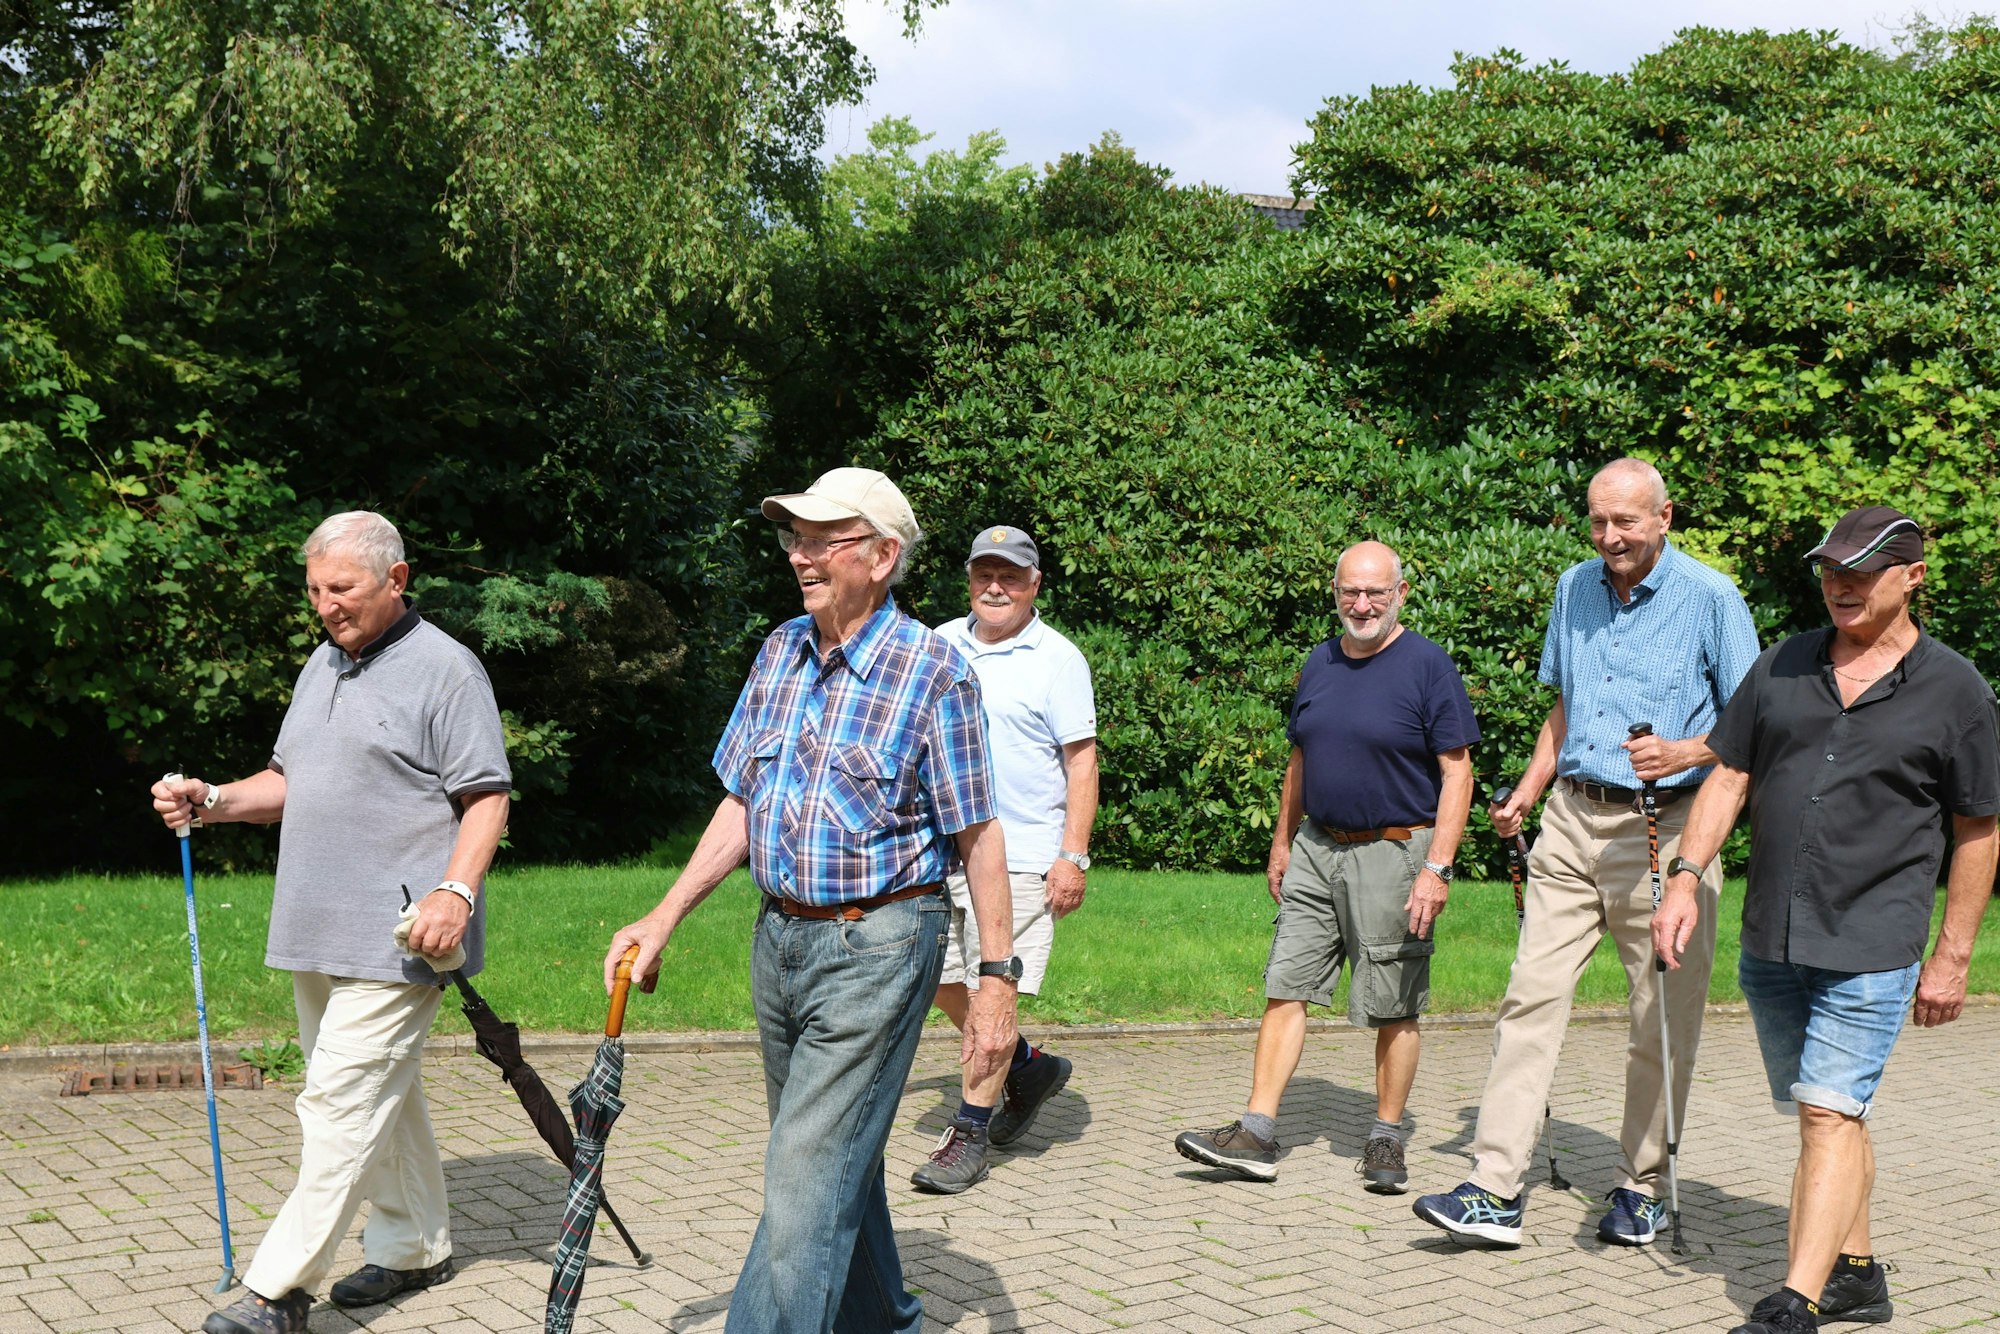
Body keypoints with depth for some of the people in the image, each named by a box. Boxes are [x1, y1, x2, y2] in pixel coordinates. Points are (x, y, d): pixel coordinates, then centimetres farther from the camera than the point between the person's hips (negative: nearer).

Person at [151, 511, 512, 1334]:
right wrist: (211, 802, 6)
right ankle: (415, 1250, 29)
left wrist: (456, 889, -25)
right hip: (318, 934, 9)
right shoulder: (323, 665, 17)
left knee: (344, 1105, -9)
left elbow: (486, 797, -12)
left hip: (394, 942, -8)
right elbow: (289, 782, 24)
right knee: (379, 1096, 16)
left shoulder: (445, 669, -8)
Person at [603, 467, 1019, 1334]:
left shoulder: (934, 674, -11)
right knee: (838, 1163, 18)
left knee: (809, 1175, -9)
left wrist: (996, 977, -13)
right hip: (781, 938, 7)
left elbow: (978, 839, -10)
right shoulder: (779, 654, 7)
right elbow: (742, 805, 13)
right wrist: (662, 921, 7)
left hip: (877, 947, -7)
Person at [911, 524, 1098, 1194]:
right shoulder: (940, 645, 11)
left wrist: (1073, 856, -12)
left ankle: (970, 1133, 5)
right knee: (940, 980, 11)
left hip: (1020, 855, -6)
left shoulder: (1058, 658, -3)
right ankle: (1029, 1067, 33)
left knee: (993, 986, -5)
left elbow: (1082, 761, -5)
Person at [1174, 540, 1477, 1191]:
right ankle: (1256, 1135, 4)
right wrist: (1282, 841, 18)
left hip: (1393, 854, -5)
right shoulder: (1320, 662, 10)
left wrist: (1436, 868, -17)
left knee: (1393, 1009, 4)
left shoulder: (1427, 665, -8)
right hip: (1316, 849, 6)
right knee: (1285, 989, 1)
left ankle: (1385, 1139, 18)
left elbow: (1456, 773, -10)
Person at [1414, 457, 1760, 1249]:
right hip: (1573, 821, 5)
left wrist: (1686, 752, -21)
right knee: (1532, 996, -4)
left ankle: (1643, 1188, 20)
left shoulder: (1711, 599, -4)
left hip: (1664, 831, -4)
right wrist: (1528, 792, 15)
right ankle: (1495, 1191, -4)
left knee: (1662, 1020, 4)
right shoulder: (1575, 589, 13)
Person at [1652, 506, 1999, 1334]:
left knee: (1831, 1113, -13)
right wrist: (1685, 878, -2)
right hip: (1769, 942, 5)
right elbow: (1728, 779, 10)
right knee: (1822, 1113, 15)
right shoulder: (1782, 667, 9)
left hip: (1871, 945, -5)